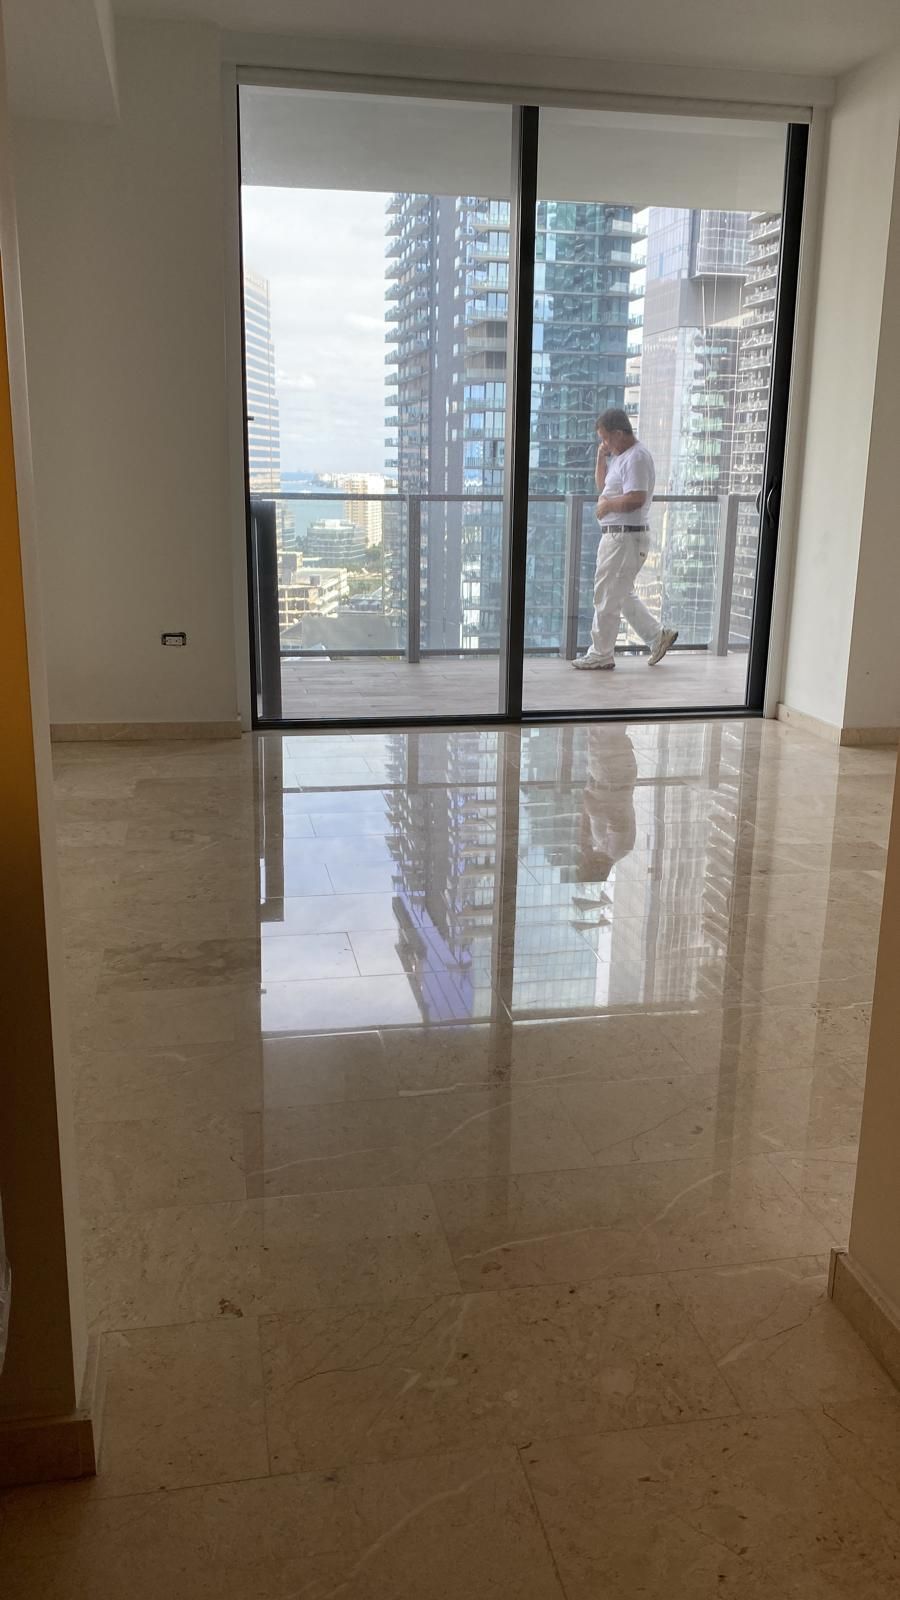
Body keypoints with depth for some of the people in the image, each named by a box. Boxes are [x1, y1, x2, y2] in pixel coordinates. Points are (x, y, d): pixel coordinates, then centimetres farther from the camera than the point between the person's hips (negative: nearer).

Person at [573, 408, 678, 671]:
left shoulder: (636, 457, -17)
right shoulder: (621, 456, 15)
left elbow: (635, 499, -28)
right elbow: (602, 486, 23)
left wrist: (607, 504, -13)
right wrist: (601, 458, 9)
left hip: (625, 537, -10)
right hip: (616, 536, 10)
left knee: (607, 597, -2)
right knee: (622, 595, 18)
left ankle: (601, 654, 8)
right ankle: (658, 635, 24)